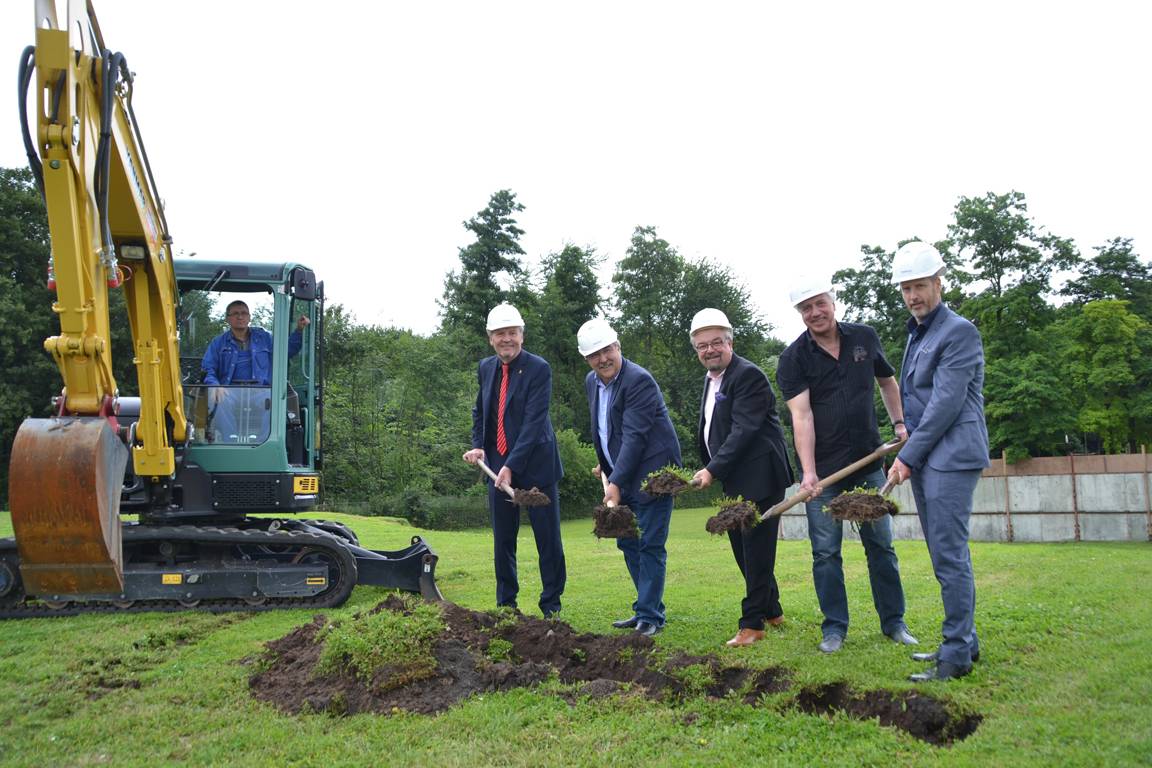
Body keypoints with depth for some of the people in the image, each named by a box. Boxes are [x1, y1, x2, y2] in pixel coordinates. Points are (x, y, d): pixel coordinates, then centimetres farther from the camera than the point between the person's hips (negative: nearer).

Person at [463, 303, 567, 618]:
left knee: (548, 539, 3)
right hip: (497, 466, 6)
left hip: (535, 465, -5)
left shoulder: (538, 369, -13)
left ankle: (551, 606, 15)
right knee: (502, 541, 12)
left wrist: (511, 466, -24)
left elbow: (534, 422, -19)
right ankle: (506, 605, 24)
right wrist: (478, 445, 1)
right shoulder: (486, 368, 7)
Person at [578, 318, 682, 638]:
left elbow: (634, 435, -25)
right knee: (627, 543, 13)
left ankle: (650, 616, 2)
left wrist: (616, 483, -27)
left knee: (650, 546, -5)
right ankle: (647, 610, 24)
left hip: (650, 473, -9)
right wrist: (604, 464, 23)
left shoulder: (639, 380, -19)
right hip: (620, 475, 9)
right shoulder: (591, 382, 8)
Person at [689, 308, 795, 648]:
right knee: (743, 552, 16)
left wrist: (713, 469, -26)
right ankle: (772, 611, 31)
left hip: (759, 478, -10)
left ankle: (752, 624, 4)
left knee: (756, 552, -4)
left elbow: (743, 430, -23)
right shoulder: (711, 379, 15)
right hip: (734, 482, 10)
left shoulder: (748, 376, -15)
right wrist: (710, 470, 12)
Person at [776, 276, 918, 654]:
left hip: (868, 462, 3)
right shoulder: (793, 359, -8)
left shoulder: (864, 338, 3)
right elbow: (801, 416, -18)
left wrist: (899, 423, 9)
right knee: (825, 551, 2)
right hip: (823, 469, -2)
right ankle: (834, 627, 13)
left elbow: (887, 381, 21)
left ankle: (894, 622, 21)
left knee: (880, 544, 9)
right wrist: (808, 472, -26)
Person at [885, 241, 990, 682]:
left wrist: (907, 456, -14)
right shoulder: (916, 333, 18)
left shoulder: (959, 331, -10)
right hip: (924, 459, 9)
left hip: (951, 458, -9)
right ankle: (963, 642, 23)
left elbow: (946, 403, -16)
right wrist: (909, 451, 15)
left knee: (949, 555, -8)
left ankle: (957, 655, -1)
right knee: (945, 554, 13)